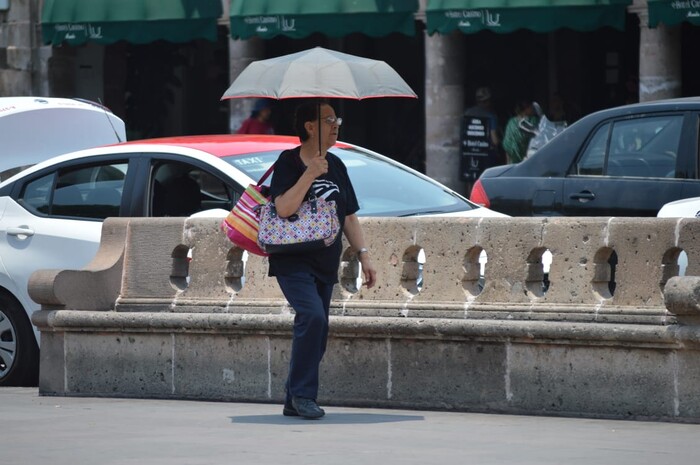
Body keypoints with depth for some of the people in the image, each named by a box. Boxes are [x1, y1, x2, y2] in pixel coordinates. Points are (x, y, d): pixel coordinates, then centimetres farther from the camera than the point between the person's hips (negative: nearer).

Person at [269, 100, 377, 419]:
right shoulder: (288, 162, -8)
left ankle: (294, 402, 15)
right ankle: (303, 394, -18)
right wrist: (311, 174, -24)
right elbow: (283, 208, -22)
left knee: (316, 331, 6)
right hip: (293, 261, -7)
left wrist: (363, 254, 9)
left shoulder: (336, 166, 12)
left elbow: (349, 216, 17)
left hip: (325, 264, 7)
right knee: (312, 316, -25)